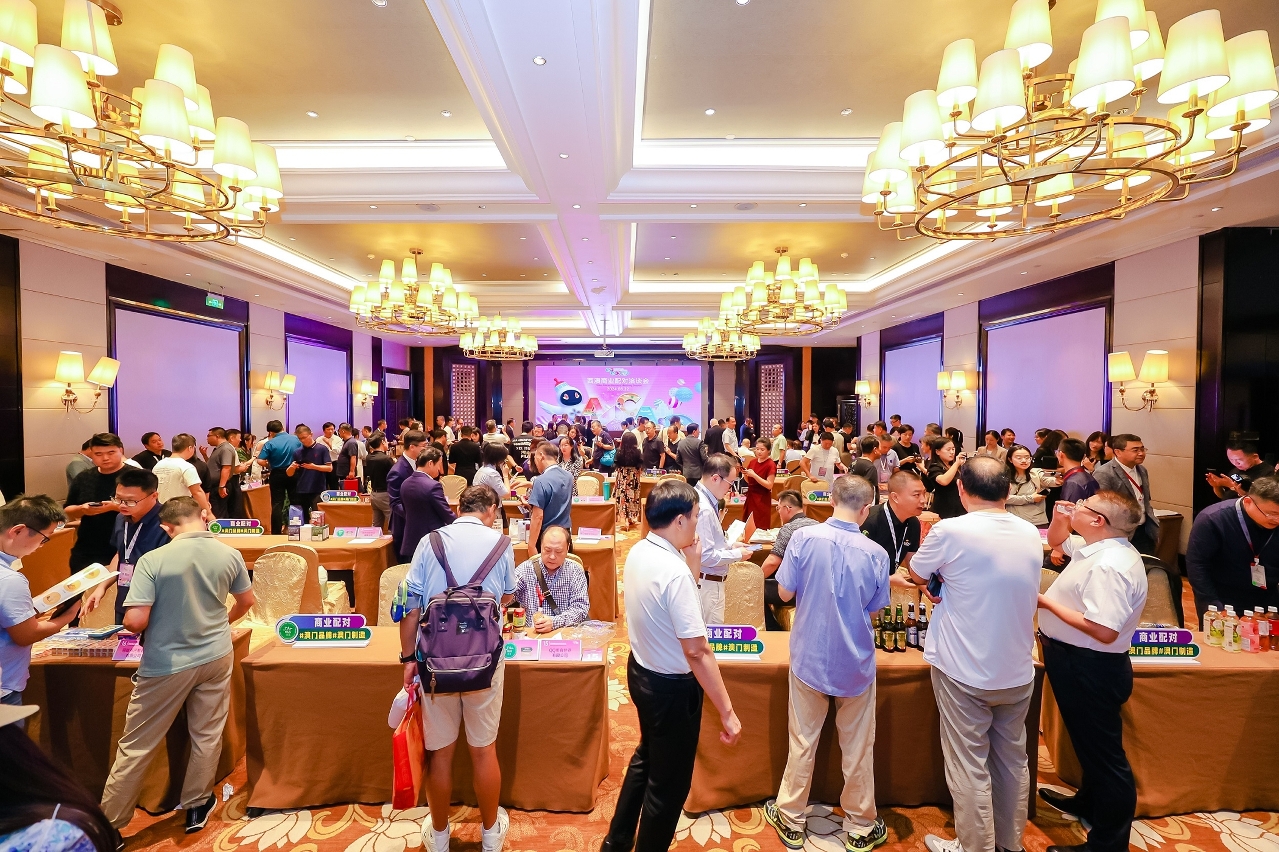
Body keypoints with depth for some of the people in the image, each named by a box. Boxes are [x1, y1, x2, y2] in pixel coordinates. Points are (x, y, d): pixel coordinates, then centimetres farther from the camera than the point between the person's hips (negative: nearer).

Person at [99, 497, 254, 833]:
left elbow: (135, 621, -20)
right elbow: (246, 602, 7)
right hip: (215, 657, 3)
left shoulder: (153, 559, -19)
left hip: (167, 665, -3)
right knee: (207, 736, 17)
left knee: (136, 746, 14)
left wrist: (130, 624, 5)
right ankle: (197, 807, 33)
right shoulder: (230, 554, -7)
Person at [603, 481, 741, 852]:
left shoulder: (638, 552, -5)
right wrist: (727, 712, -21)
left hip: (640, 670, 9)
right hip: (672, 686, -9)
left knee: (647, 758, 30)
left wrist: (691, 564, -1)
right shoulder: (675, 572, -31)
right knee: (669, 782, 15)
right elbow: (696, 650, -29)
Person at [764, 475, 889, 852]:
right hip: (855, 663, 0)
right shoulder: (876, 553, -15)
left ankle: (790, 820, 32)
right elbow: (874, 608, -2)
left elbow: (785, 593, -9)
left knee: (802, 742, 16)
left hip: (809, 657, 0)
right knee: (857, 749, 19)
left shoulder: (803, 538, -17)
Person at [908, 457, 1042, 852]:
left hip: (965, 671, -6)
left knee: (969, 764, 8)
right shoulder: (1031, 535, -2)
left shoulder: (950, 531, -21)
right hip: (1018, 671, 6)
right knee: (1012, 759, 20)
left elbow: (917, 574, -2)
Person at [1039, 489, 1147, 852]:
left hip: (1090, 669, -10)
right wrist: (1059, 518, 2)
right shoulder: (1100, 547, 3)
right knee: (1090, 743, 28)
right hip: (1078, 663, 10)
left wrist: (1047, 603, -24)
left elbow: (1104, 631, -33)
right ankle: (1089, 802, 49)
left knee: (1102, 753, 6)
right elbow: (1057, 540, 23)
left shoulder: (1109, 567, -28)